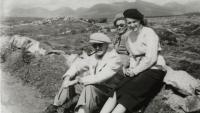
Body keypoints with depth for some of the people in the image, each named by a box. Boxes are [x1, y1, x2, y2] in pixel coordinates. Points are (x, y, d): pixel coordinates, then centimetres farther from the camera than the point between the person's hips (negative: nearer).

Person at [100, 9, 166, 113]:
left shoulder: (149, 33, -10)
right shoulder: (129, 35, 11)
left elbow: (151, 59, -17)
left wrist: (135, 71, -13)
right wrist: (131, 69, 3)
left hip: (153, 70, -6)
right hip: (137, 71, 6)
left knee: (129, 93, -27)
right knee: (117, 91, -18)